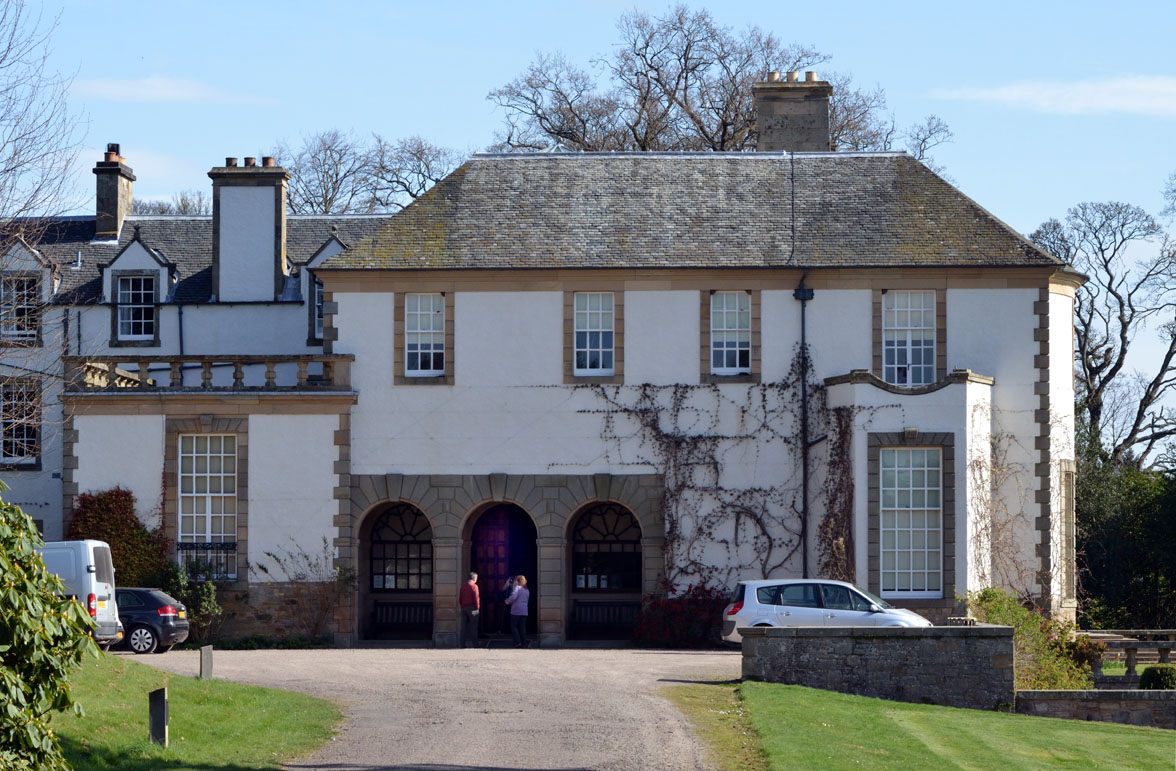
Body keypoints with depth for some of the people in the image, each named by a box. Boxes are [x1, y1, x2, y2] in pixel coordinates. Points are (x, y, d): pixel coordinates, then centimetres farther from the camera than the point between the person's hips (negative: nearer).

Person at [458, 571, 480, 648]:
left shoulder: (463, 586, 10)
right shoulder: (474, 586, -9)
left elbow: (459, 598, 11)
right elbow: (476, 598, -13)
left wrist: (462, 605, 16)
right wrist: (477, 607, -3)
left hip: (464, 607, 5)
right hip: (472, 608, -5)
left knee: (464, 627, 7)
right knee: (473, 627, -1)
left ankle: (463, 644, 5)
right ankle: (475, 643, -3)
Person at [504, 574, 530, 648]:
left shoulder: (517, 588, -7)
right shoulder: (527, 590, 15)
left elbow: (513, 597, -22)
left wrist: (508, 601, 0)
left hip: (516, 610, -6)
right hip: (524, 611, 6)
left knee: (514, 626, 3)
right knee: (522, 628, 8)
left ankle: (518, 642, -9)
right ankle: (524, 644, 5)